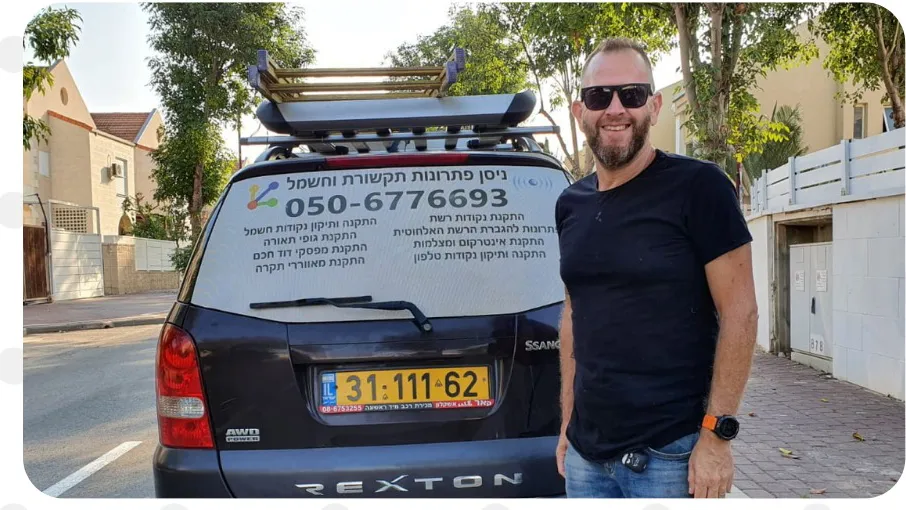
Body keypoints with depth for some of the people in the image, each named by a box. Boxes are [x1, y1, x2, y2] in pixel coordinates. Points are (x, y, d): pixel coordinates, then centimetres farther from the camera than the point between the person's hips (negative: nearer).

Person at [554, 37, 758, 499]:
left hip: (671, 454, -5)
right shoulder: (570, 204, 6)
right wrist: (567, 422, 11)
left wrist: (716, 433, -14)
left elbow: (740, 313, -11)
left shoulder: (699, 186, -10)